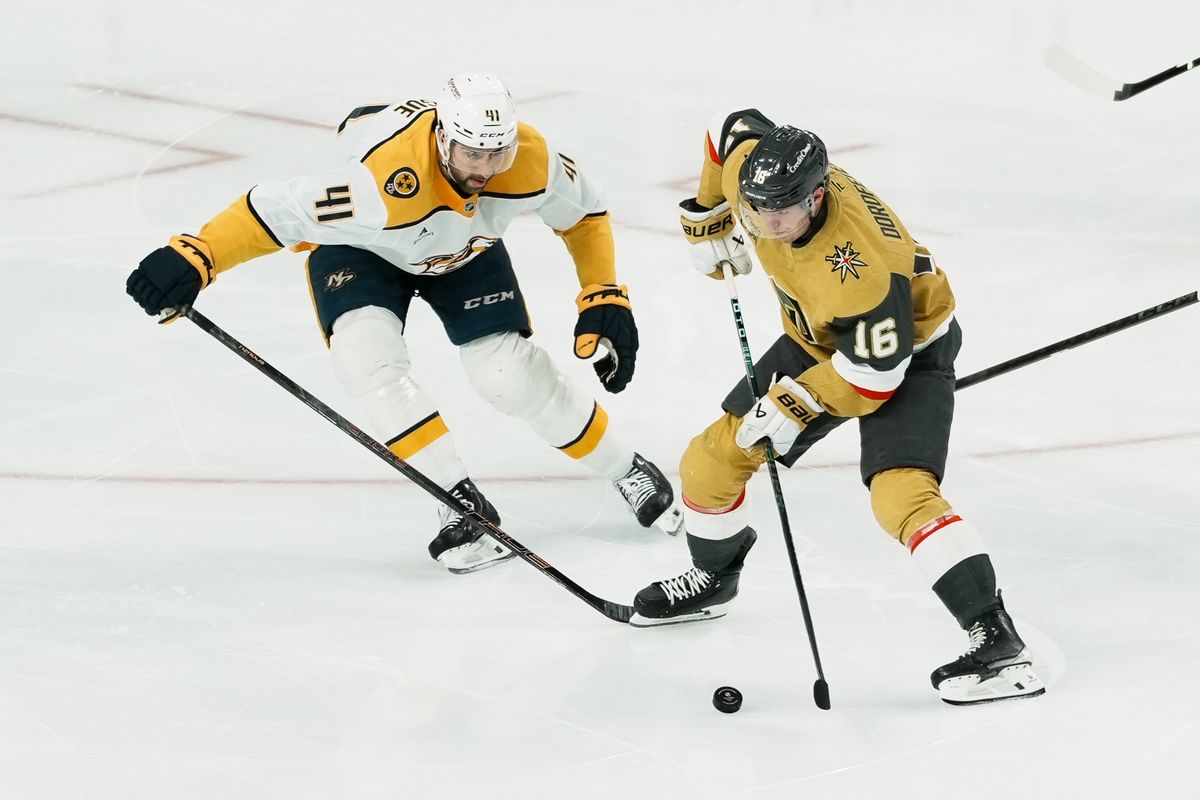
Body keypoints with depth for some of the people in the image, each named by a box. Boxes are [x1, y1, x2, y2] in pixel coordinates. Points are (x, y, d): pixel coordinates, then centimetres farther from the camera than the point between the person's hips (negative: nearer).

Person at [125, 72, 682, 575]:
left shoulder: (530, 159, -31)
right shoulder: (383, 180, -46)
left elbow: (583, 211, -10)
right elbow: (280, 210, -44)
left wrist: (605, 301, -12)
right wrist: (193, 258, -55)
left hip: (464, 246, 2)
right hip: (359, 245, -2)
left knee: (513, 374, -9)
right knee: (369, 356, -28)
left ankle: (627, 472, 14)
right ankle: (460, 504, -19)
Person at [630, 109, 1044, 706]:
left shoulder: (857, 264, -41)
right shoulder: (750, 162, -23)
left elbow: (876, 370, -30)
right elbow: (733, 128, 2)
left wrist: (794, 405, -25)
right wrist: (709, 220, 8)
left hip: (907, 349, -8)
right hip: (818, 339, 8)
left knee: (901, 493, -28)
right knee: (711, 460, 9)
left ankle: (996, 639, -29)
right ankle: (712, 579, 38)